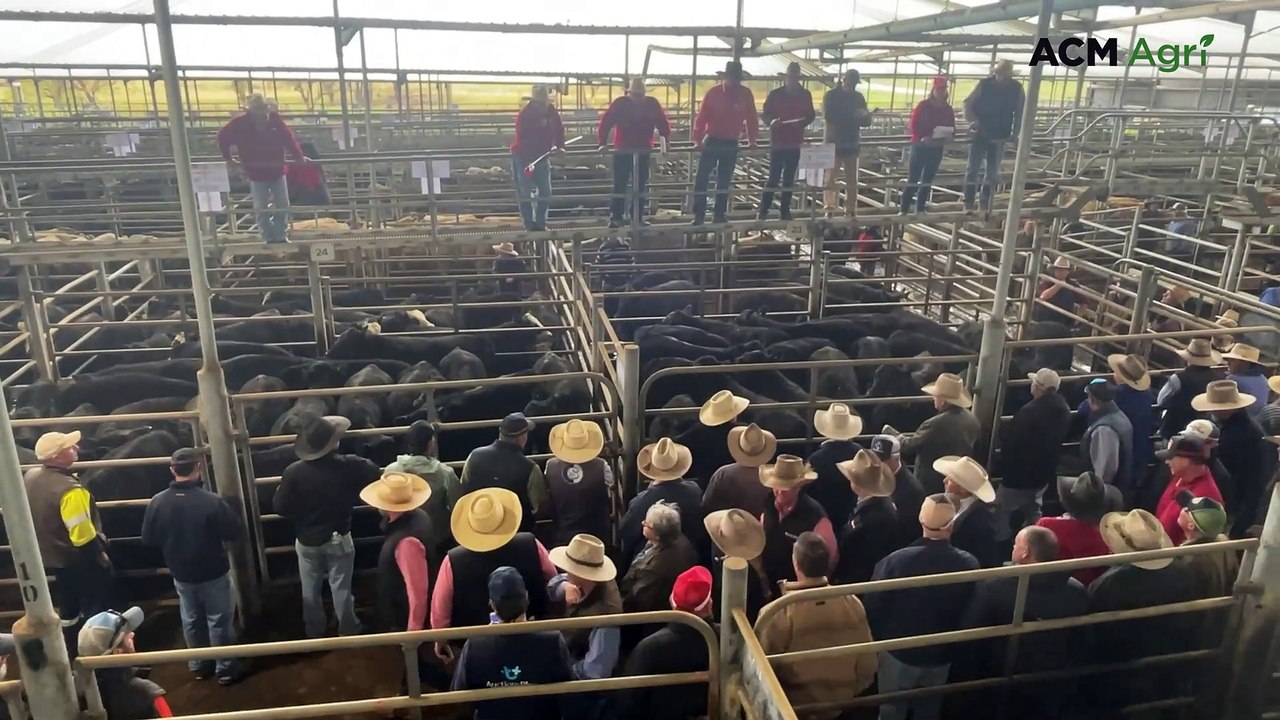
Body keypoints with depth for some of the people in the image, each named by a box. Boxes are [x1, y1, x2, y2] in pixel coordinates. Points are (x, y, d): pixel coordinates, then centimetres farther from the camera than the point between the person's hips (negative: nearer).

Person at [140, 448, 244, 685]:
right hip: (214, 573, -4)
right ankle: (226, 669, 21)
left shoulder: (157, 502, -13)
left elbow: (148, 540, 0)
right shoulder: (212, 501, -26)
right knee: (219, 621, 11)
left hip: (181, 574, 4)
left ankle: (199, 666, 36)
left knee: (191, 621, 21)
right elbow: (237, 533, -17)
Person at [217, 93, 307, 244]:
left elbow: (289, 138, -1)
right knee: (261, 210, 3)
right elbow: (223, 137, 2)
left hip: (277, 171, 2)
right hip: (256, 174, -2)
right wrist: (227, 159, 2)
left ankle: (281, 237, 21)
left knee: (283, 206, 8)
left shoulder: (275, 119, -8)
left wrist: (299, 157, -3)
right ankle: (270, 239, 13)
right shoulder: (240, 123, -11)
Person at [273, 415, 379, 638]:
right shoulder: (350, 466, -19)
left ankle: (314, 634, 34)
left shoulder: (294, 471, -18)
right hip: (339, 539, -1)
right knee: (341, 589, 13)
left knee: (310, 591, 19)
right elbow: (381, 478, -8)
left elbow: (280, 507, -11)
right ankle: (348, 633, 26)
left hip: (307, 541, 1)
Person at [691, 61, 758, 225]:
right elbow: (701, 117, -12)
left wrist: (751, 140, 7)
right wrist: (697, 140, -20)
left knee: (724, 180, 8)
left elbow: (751, 118, 6)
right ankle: (698, 214, -1)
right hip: (711, 141, -2)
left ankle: (719, 214, 16)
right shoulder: (713, 93, -9)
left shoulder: (746, 94, -2)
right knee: (702, 178, -6)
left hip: (731, 144, 3)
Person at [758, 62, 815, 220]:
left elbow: (810, 115, 10)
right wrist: (772, 121, -22)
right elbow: (765, 114, 0)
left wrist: (802, 122, -12)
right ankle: (763, 210, -1)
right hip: (777, 142, -3)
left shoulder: (805, 95, 7)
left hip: (795, 143, 3)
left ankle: (785, 210, 14)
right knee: (773, 178, -6)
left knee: (789, 178, 7)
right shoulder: (775, 94, 0)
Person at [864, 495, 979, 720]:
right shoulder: (969, 564, -21)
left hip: (899, 652, -2)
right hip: (941, 656, 2)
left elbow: (873, 608, -16)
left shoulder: (896, 560, -27)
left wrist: (877, 640, 3)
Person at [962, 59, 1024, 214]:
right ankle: (968, 204, 3)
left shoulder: (1016, 88, -2)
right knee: (973, 169, -2)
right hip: (980, 134, -2)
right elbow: (968, 104, -3)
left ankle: (986, 206, 16)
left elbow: (1020, 112, 7)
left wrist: (1014, 133, -2)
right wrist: (973, 120, -19)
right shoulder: (984, 84, -7)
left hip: (1000, 136, 2)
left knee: (992, 172, 8)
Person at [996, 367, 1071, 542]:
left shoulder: (1030, 411, -30)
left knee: (1002, 510, 8)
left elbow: (1010, 438, -22)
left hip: (1021, 472, -8)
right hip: (1045, 471, 8)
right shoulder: (1063, 410, -2)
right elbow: (1061, 438, 12)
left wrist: (1003, 427, -2)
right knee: (1033, 511, 26)